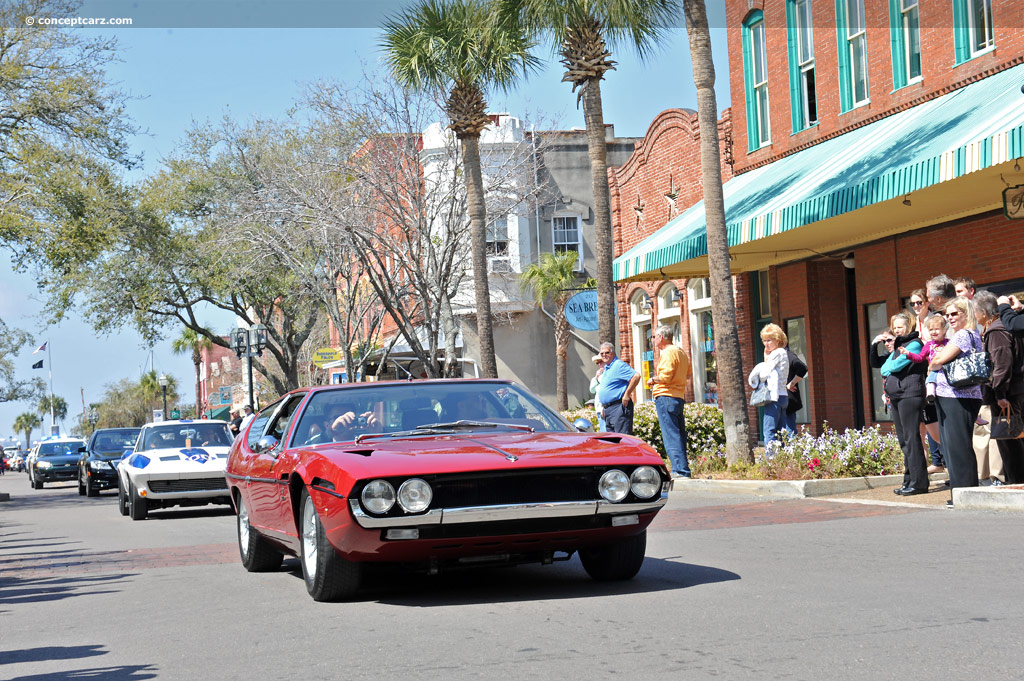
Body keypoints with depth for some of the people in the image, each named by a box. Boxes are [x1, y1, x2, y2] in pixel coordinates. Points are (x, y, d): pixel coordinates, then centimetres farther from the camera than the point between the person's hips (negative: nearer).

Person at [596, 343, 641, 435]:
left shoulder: (619, 365, -10)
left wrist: (627, 395, -19)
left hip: (619, 407, -10)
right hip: (607, 409, 10)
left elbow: (636, 376, -22)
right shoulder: (606, 368, 21)